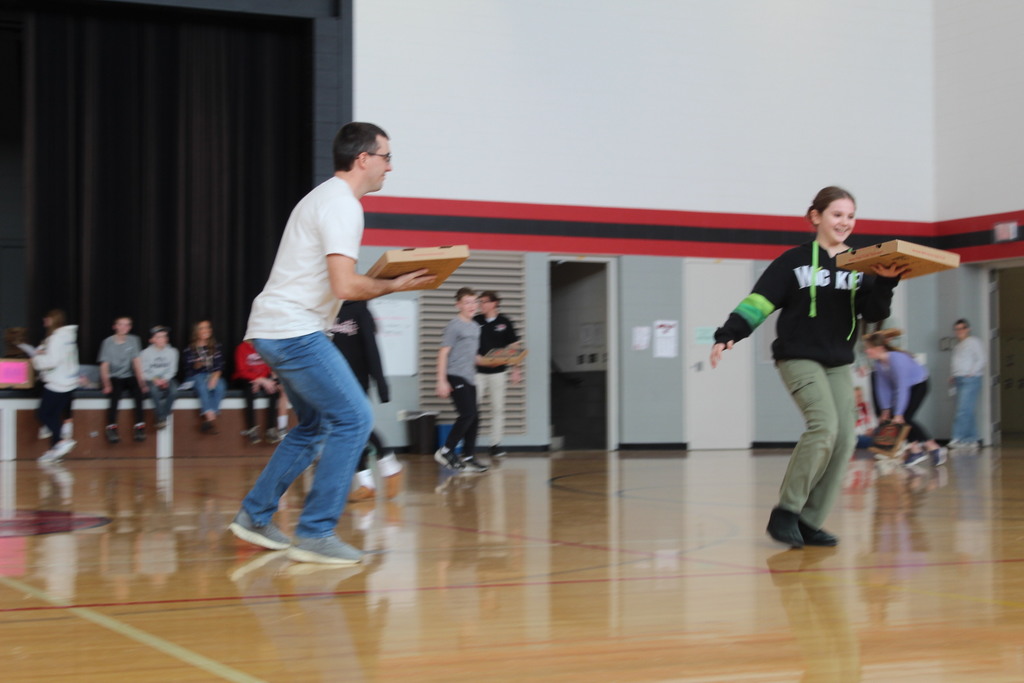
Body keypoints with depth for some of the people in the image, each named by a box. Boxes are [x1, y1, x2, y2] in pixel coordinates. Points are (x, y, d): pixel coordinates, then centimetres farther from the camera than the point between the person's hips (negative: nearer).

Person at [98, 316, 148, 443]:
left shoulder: (133, 340, 2)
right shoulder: (108, 342, -4)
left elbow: (137, 362, -3)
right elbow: (104, 365, -8)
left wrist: (141, 381, -15)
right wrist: (106, 384, -21)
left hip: (128, 376, 2)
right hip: (112, 377, -2)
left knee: (138, 388, -29)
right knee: (116, 390, -34)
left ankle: (140, 426, -27)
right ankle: (112, 427, -33)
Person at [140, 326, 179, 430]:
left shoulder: (172, 351, 3)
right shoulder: (146, 353, -2)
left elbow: (172, 370, 3)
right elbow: (144, 372, -3)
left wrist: (165, 380, -15)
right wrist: (155, 380, -18)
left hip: (166, 379, 2)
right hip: (151, 379, -2)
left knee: (173, 389, -30)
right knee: (154, 389, -35)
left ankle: (162, 417, -18)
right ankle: (161, 418, -25)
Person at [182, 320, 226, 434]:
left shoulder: (216, 347, 12)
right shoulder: (190, 349, 7)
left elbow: (220, 366, 4)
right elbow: (188, 368, 3)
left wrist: (215, 376, -14)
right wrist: (196, 365, -18)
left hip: (214, 376, 2)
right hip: (195, 377, -2)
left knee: (220, 386, -32)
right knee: (202, 385, -36)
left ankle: (210, 418, -38)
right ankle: (210, 417, -48)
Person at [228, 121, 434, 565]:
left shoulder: (325, 197, 20)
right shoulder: (342, 204, -14)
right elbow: (345, 286, -24)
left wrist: (385, 280, 14)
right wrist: (394, 285, -9)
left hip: (272, 329, 11)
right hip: (295, 331, -11)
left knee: (315, 425, 20)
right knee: (353, 419, -10)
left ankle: (255, 516, 24)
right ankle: (315, 533, -8)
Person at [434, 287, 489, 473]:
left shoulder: (475, 327, 17)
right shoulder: (454, 325, -8)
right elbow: (443, 353, -11)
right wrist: (441, 381, -17)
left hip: (469, 378, 8)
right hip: (455, 376, -8)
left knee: (473, 417, 6)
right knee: (468, 414, -16)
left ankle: (469, 458, 12)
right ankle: (445, 451, -6)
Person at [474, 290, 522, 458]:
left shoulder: (504, 323, 2)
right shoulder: (475, 322, 2)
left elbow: (514, 347, 7)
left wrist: (516, 369, 2)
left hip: (498, 372, 0)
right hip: (478, 372, 0)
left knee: (497, 408, 4)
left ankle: (496, 444, 12)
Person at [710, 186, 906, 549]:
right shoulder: (795, 261, -1)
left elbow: (874, 314, 1)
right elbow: (759, 301, -6)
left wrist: (885, 282, -18)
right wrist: (727, 335, -19)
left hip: (838, 364, 6)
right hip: (799, 357, -5)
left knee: (844, 438, -4)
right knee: (824, 426, -23)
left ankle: (809, 522, 4)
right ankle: (786, 511, -14)